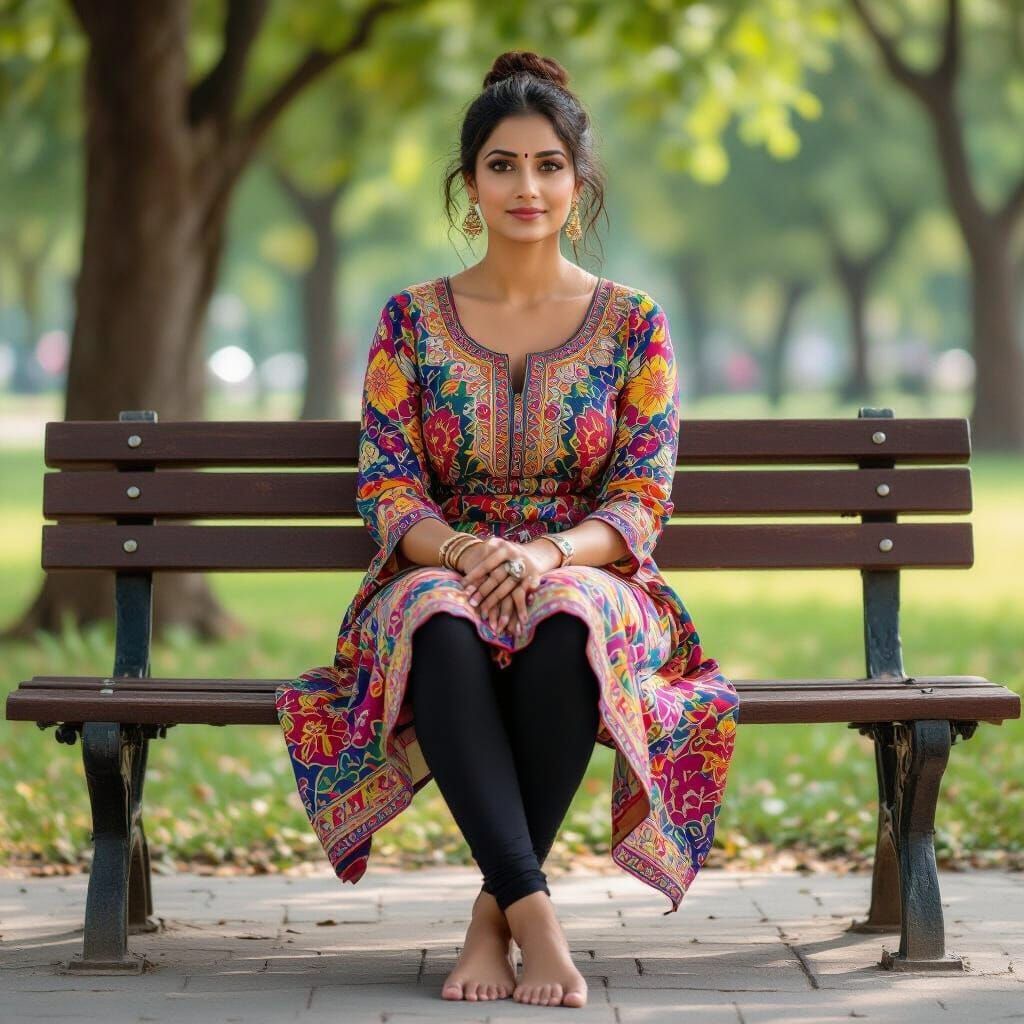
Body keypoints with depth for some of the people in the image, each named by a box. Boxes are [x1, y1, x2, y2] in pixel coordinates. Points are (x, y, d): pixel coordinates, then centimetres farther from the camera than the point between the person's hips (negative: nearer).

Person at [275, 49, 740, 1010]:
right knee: (440, 627, -39)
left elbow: (641, 503, 0)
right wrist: (464, 551, -21)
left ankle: (494, 911, -31)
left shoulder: (632, 322, 7)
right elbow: (387, 492, 1)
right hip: (439, 580, 0)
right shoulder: (412, 319, 8)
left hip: (587, 581, 0)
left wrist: (549, 554, -21)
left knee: (564, 624, -39)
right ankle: (534, 910, -43)